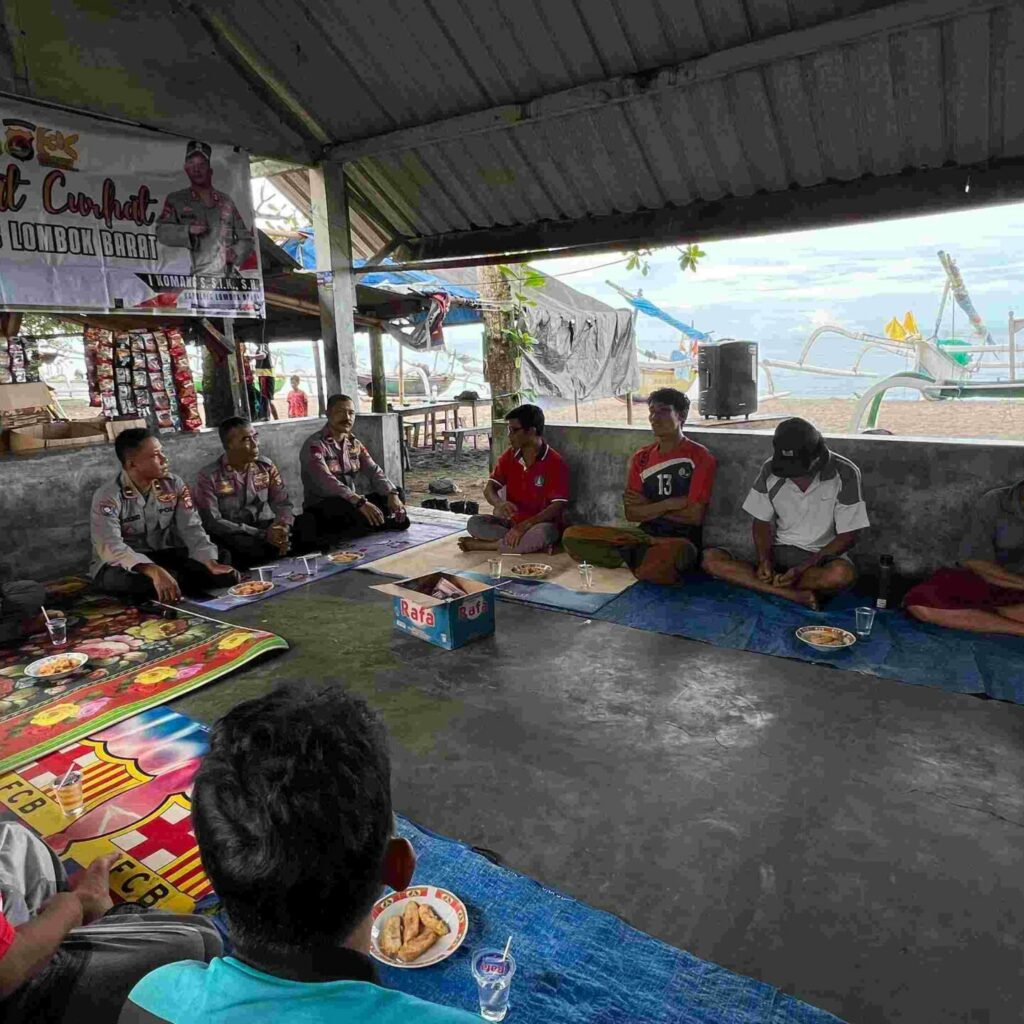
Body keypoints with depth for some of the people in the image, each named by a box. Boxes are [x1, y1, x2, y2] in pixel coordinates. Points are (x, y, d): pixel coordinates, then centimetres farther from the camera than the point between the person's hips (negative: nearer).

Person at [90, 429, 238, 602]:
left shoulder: (174, 485, -3)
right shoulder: (108, 497, -17)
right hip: (118, 565, -3)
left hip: (164, 557, 4)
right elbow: (110, 547, -31)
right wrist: (154, 571, -48)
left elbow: (191, 529, -9)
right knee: (147, 580, -39)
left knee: (226, 575, -18)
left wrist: (211, 563, -29)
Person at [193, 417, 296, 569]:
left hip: (266, 527, 5)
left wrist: (283, 527, -25)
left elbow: (283, 503, 0)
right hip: (232, 537, -4)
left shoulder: (266, 466, 5)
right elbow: (212, 522, -14)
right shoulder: (208, 476, -8)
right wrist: (262, 534, -23)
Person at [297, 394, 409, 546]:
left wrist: (392, 494, -23)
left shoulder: (355, 444, 9)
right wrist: (359, 502, -42)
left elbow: (374, 472, -2)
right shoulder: (314, 444, -14)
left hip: (351, 504, 7)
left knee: (396, 493, -10)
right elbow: (326, 481, -29)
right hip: (321, 509, -7)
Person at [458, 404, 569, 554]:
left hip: (539, 525, -4)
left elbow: (558, 506, -19)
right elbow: (489, 488, 1)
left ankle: (485, 545, -23)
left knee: (541, 533, -39)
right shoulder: (509, 455, 2)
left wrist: (525, 525, -30)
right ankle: (532, 544, -23)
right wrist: (499, 503, -24)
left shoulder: (555, 462, -14)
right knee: (474, 523, -20)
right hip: (511, 522, 5)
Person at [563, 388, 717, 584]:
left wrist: (648, 506, -2)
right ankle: (646, 558, -15)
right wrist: (669, 504, -11)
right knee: (572, 536, -13)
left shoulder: (700, 457, -5)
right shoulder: (641, 458, 10)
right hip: (645, 534, 6)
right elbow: (632, 513, 4)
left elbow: (694, 516, -11)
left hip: (681, 540, -5)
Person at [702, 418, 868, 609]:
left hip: (821, 557, -3)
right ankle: (796, 595, -29)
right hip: (779, 552, 3)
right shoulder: (770, 470, -5)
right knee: (711, 559, -22)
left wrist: (802, 568, -21)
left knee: (843, 574, -40)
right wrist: (765, 561, -16)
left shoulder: (844, 474, -13)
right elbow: (762, 522, 3)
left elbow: (848, 535, -10)